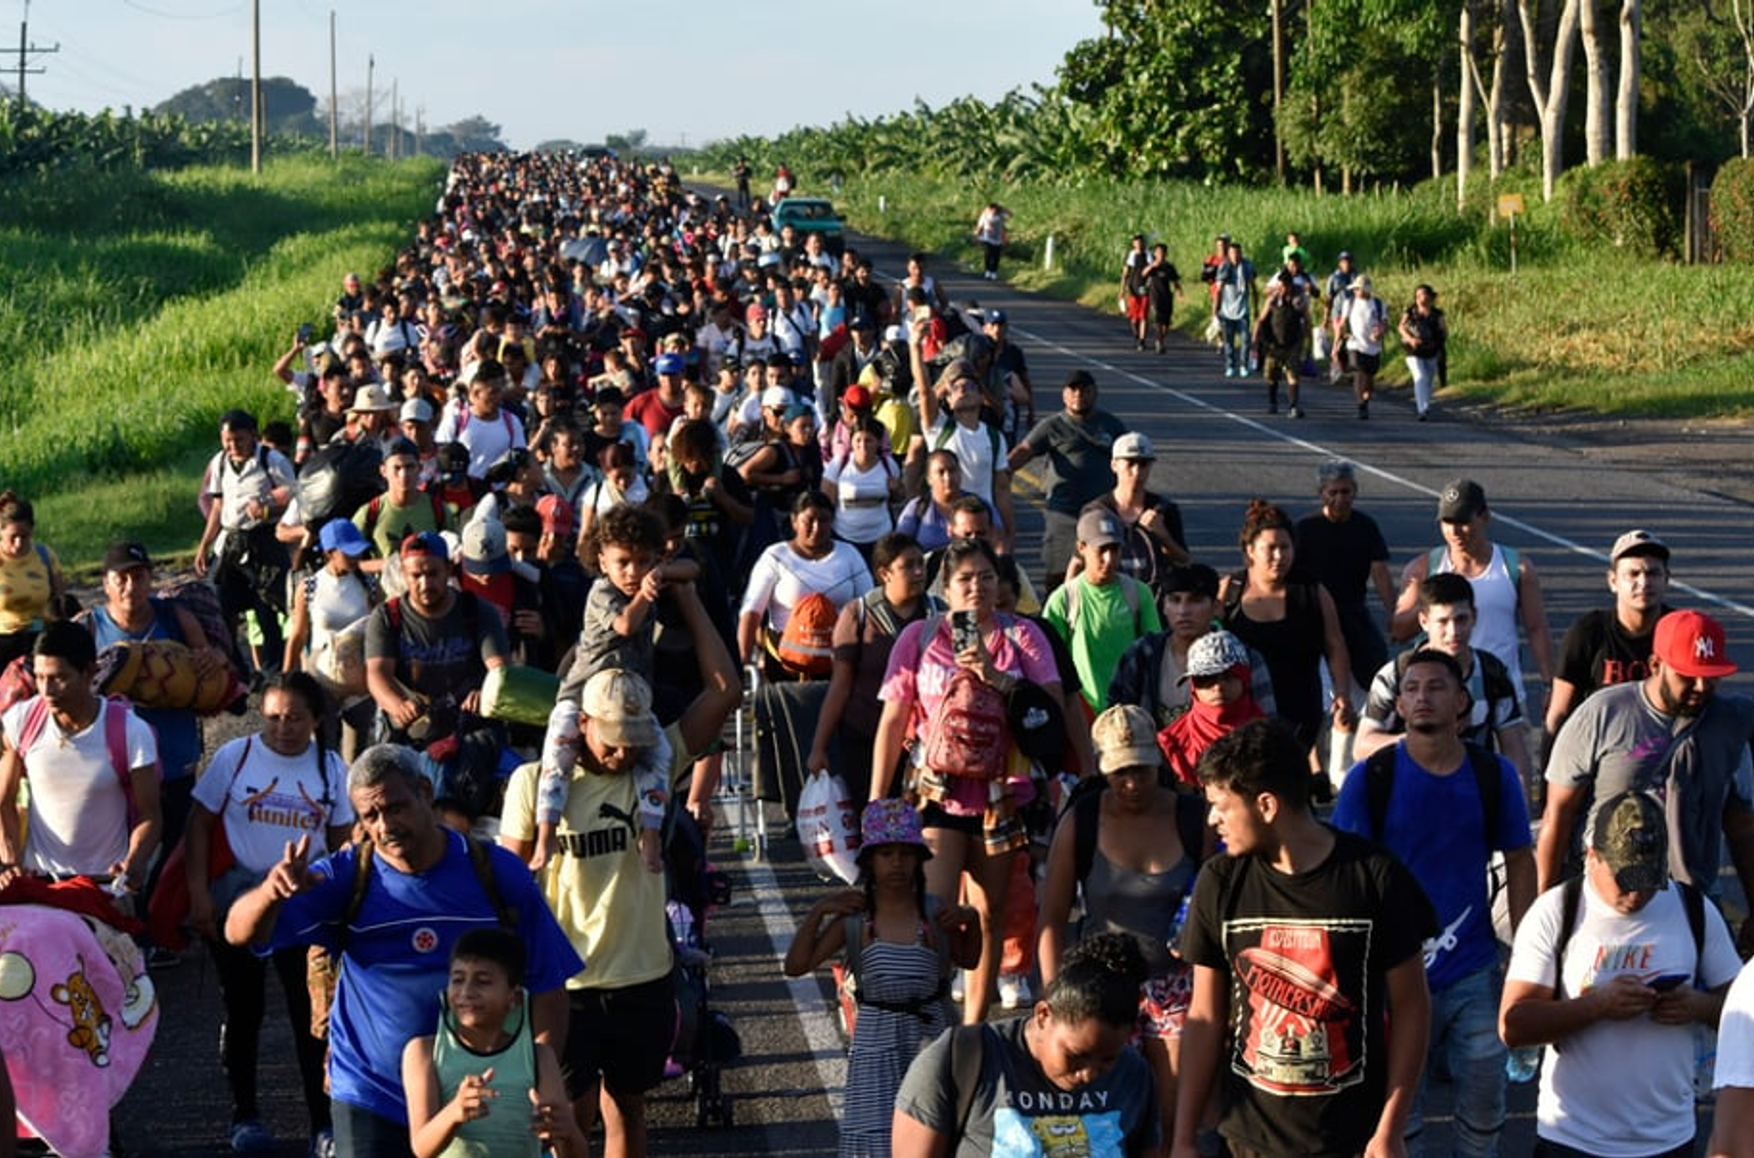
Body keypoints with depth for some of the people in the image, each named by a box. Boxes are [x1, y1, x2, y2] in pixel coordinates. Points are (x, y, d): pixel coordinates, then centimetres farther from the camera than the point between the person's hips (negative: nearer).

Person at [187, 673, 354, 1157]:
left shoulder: (330, 767, 1)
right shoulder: (235, 756, -4)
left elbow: (341, 840, 9)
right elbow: (201, 824, -1)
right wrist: (198, 893, -7)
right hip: (236, 902, -1)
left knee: (312, 1012, -3)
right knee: (243, 1011, 10)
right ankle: (245, 1113, 23)